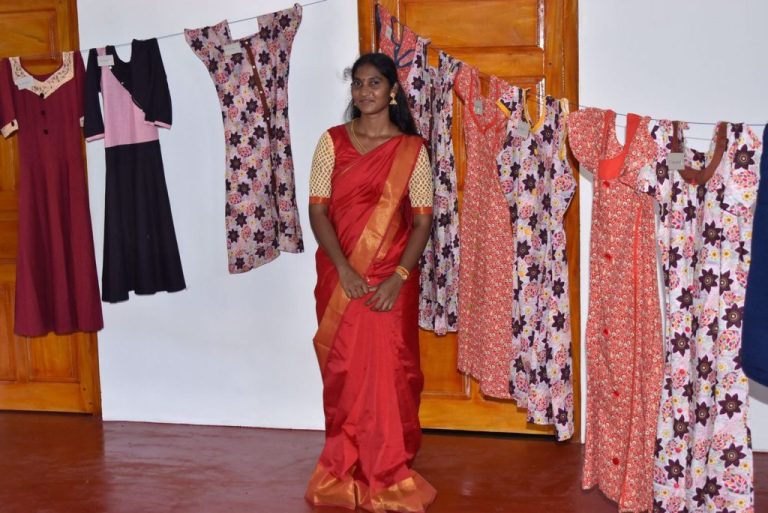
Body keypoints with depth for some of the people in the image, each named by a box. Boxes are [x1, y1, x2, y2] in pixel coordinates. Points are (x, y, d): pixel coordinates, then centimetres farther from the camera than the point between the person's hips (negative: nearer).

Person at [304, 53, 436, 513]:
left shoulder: (411, 148, -1)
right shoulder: (332, 141, 1)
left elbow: (423, 219, -3)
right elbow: (318, 210, -3)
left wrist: (398, 276, -15)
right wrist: (344, 270, -15)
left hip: (391, 280, -1)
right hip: (341, 278, 1)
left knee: (389, 373, 1)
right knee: (344, 372, 8)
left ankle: (389, 475, 15)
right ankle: (346, 470, 23)